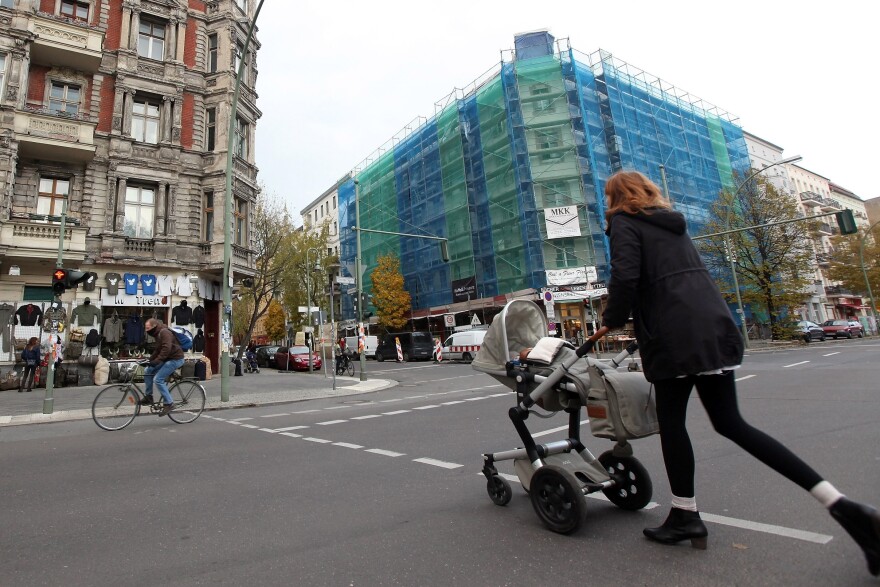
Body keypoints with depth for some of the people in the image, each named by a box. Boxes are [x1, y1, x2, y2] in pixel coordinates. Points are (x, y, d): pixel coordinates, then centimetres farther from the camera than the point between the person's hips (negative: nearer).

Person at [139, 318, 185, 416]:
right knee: (147, 371, 8)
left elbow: (166, 349, -28)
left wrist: (157, 361, -30)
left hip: (175, 359, -10)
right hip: (167, 359, 10)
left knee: (158, 379, -15)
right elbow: (158, 350, 22)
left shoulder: (164, 332, -17)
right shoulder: (158, 334, 16)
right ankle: (148, 397, 16)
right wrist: (149, 360, 10)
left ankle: (168, 403, -7)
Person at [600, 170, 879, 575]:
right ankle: (840, 505, 7)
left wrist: (613, 319, 3)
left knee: (671, 420, 5)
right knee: (730, 422, 11)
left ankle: (685, 516, 14)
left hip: (674, 336, -8)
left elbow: (625, 277, -14)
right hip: (715, 326, 8)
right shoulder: (672, 223, 26)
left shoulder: (624, 222, 1)